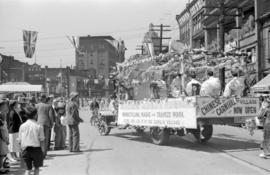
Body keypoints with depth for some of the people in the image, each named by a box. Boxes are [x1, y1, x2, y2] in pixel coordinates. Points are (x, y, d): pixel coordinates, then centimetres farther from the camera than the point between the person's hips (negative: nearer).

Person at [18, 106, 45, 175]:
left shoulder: (22, 126, -1)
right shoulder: (39, 126, -10)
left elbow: (20, 140, 3)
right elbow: (41, 140, -7)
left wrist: (22, 148, 16)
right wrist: (43, 150, 2)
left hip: (26, 149, 2)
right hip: (36, 148, -2)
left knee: (28, 169, 10)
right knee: (37, 167, 16)